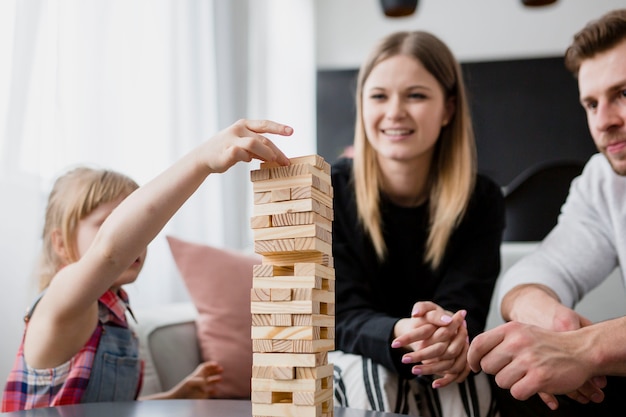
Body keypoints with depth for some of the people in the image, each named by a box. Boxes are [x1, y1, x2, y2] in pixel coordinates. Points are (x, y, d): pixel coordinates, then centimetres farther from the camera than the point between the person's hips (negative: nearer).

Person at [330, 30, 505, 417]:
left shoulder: (483, 200, -9)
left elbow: (465, 310, -16)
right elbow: (344, 317, -18)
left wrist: (446, 339, -42)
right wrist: (401, 335, -42)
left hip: (443, 369, 1)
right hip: (348, 362, 0)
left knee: (464, 385, -31)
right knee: (371, 379, -33)